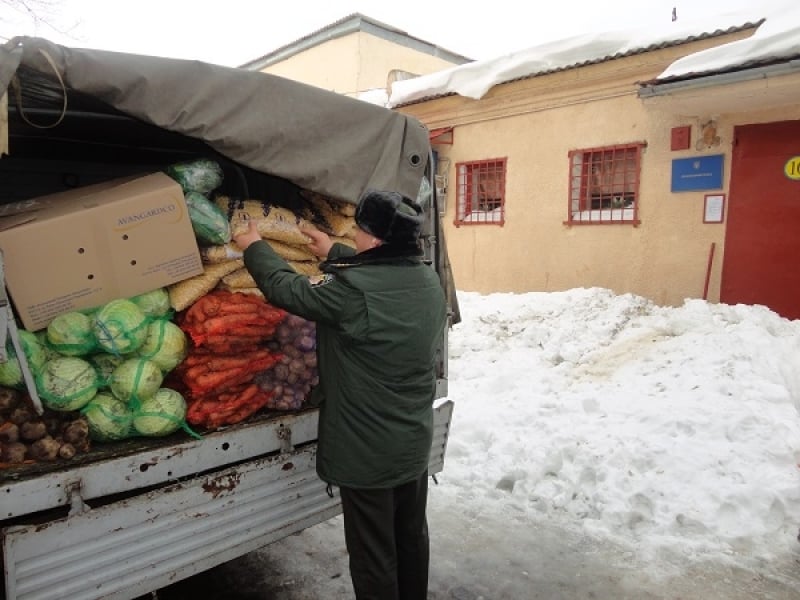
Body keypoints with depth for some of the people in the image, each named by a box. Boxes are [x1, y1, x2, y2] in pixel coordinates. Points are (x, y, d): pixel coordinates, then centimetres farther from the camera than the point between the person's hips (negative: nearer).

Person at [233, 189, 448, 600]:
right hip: (414, 442, 7)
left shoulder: (354, 290, -26)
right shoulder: (428, 280, -3)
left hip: (367, 452, -7)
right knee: (411, 537, 25)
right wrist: (333, 254, 25)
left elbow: (287, 289, -12)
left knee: (373, 555, 12)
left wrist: (254, 247, 5)